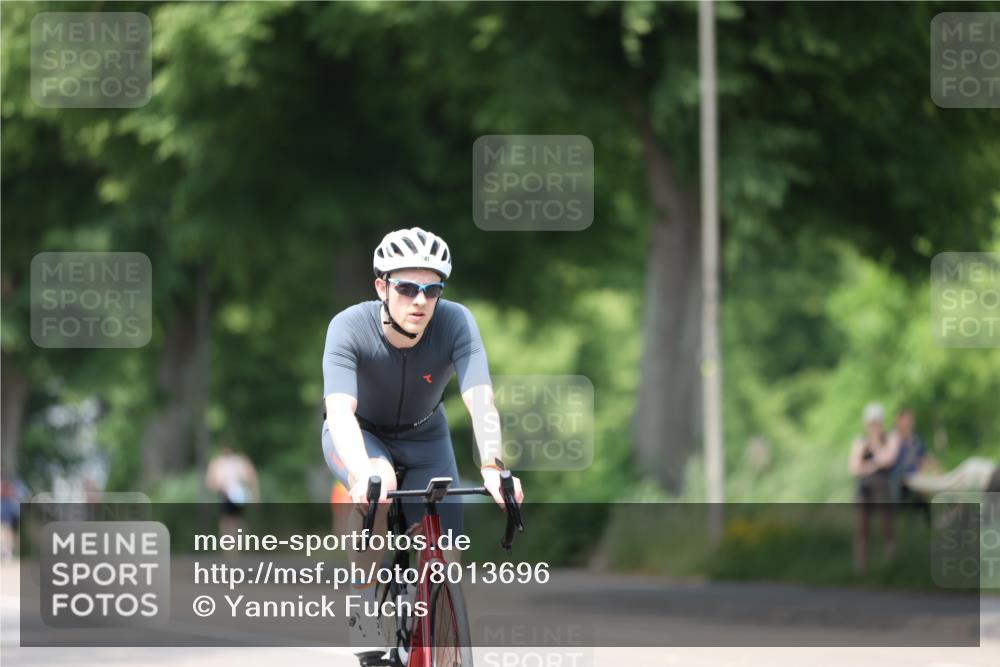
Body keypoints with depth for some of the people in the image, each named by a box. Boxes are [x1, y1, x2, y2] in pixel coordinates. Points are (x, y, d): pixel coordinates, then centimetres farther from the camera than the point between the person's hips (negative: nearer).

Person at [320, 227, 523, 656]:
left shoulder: (455, 323, -28)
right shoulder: (349, 327, -32)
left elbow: (480, 400, -39)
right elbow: (339, 410, -44)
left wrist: (492, 467, -57)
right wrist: (363, 475, -62)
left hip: (424, 440, 2)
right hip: (359, 436, -2)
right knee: (379, 484, -36)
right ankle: (364, 602, -16)